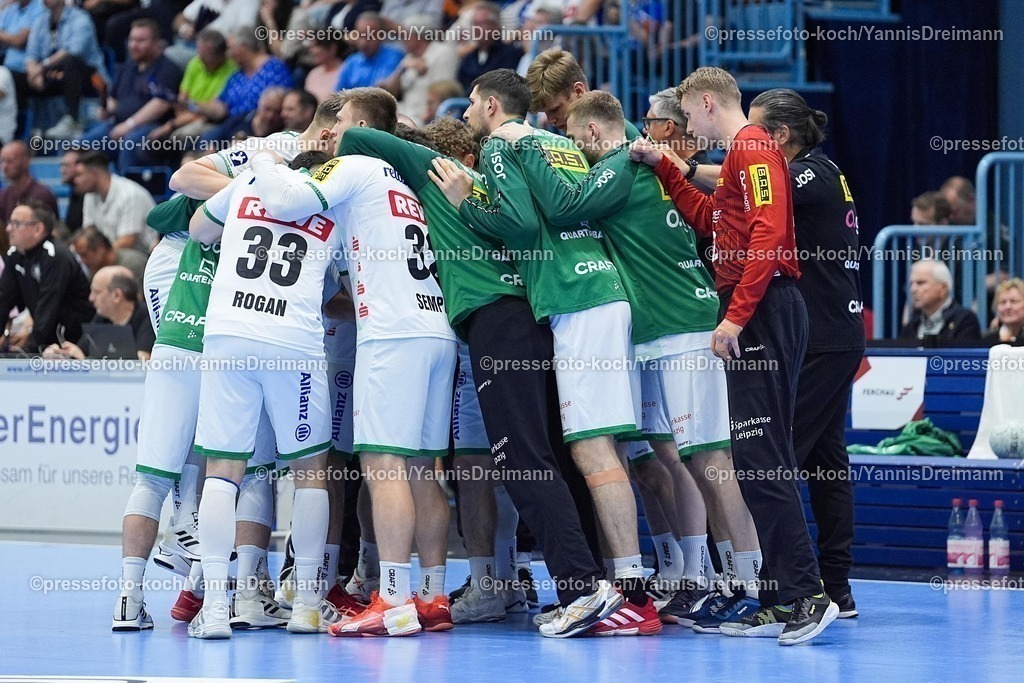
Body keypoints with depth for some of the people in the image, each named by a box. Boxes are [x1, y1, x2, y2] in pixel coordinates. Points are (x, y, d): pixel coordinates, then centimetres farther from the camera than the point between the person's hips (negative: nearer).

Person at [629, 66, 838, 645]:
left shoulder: (752, 149, -9)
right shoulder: (744, 153, 22)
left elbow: (768, 234, -20)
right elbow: (709, 219, 35)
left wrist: (736, 315, -23)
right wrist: (664, 167, 29)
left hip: (764, 313, -11)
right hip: (762, 315, 11)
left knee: (758, 452, -15)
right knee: (760, 454, 11)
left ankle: (807, 594, -20)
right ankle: (785, 591, 14)